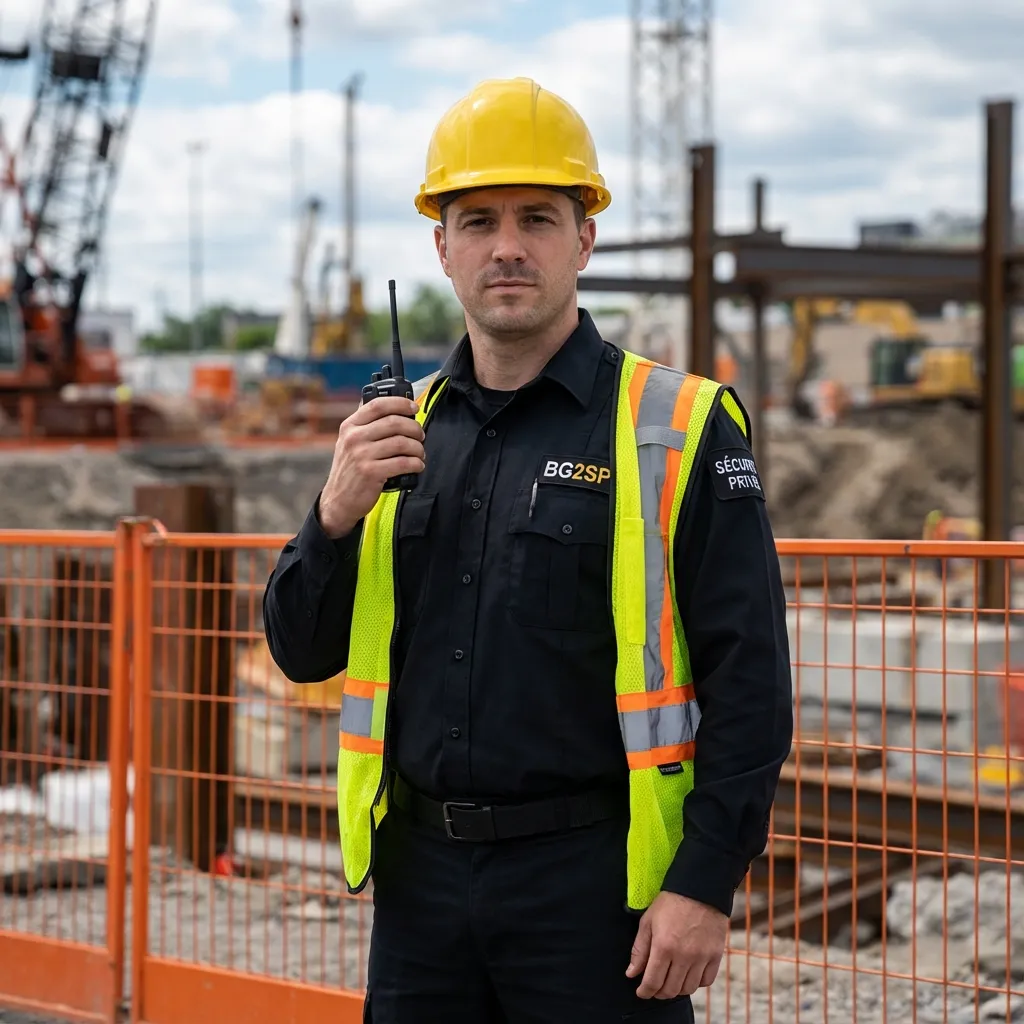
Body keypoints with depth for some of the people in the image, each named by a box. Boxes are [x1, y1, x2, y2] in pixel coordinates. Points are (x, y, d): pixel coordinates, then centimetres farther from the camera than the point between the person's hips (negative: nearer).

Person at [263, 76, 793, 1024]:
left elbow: (749, 683, -8)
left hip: (595, 878, -4)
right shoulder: (403, 430, 10)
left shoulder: (682, 429, -5)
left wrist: (705, 885, -13)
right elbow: (304, 651, 10)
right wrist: (337, 512, -8)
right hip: (420, 874, 5)